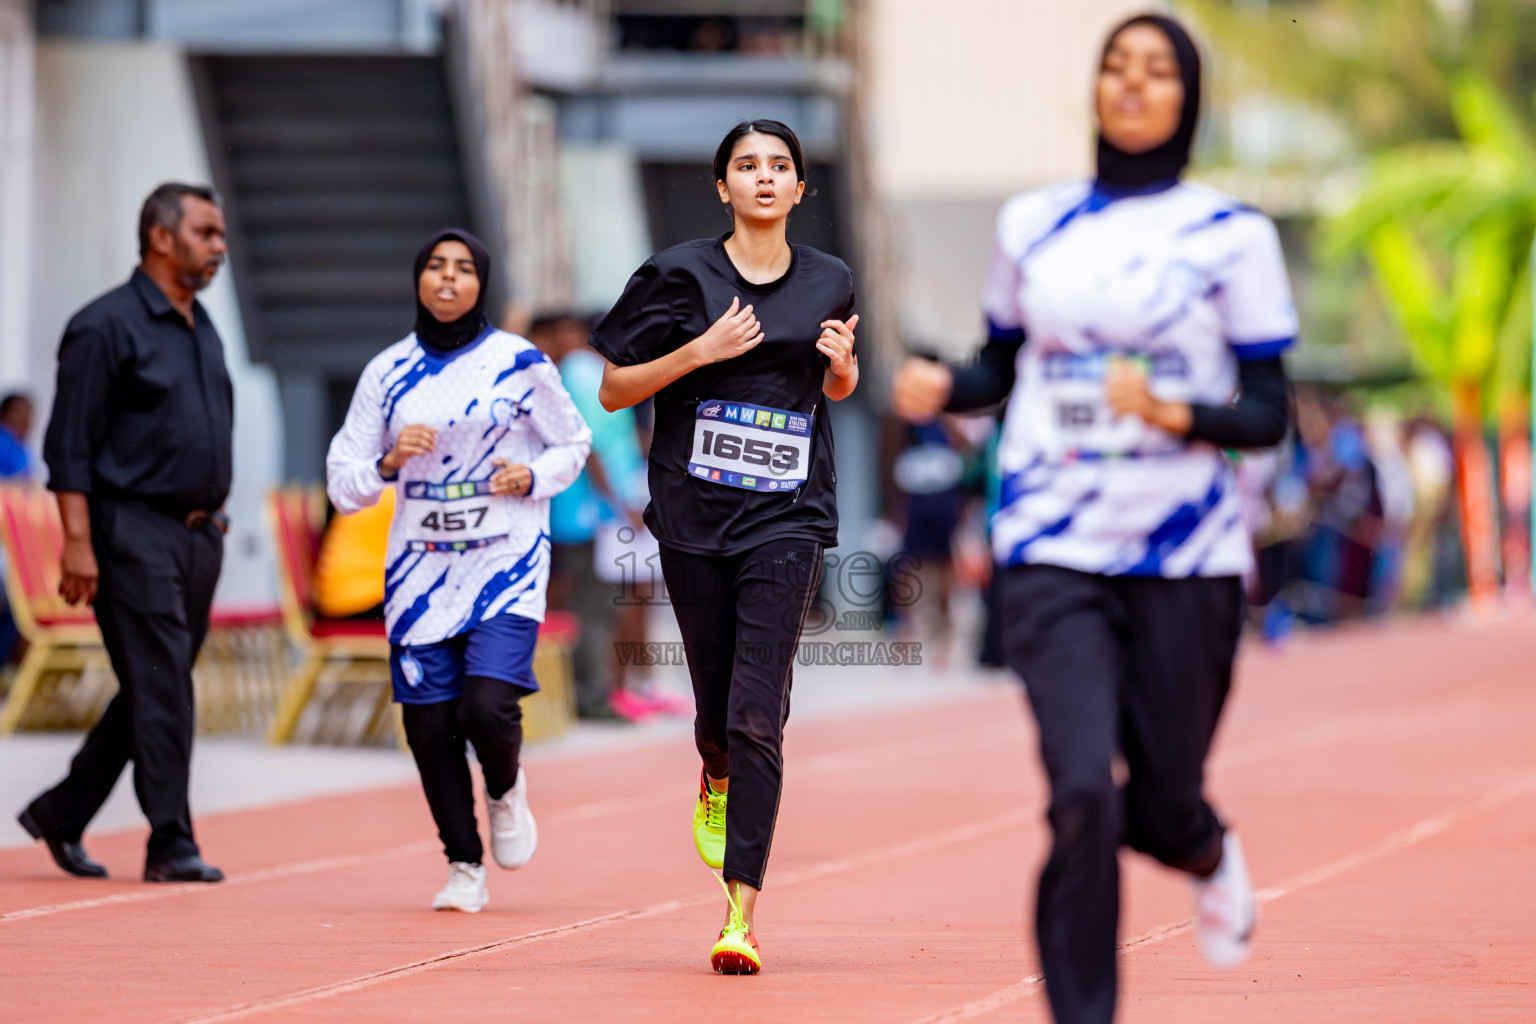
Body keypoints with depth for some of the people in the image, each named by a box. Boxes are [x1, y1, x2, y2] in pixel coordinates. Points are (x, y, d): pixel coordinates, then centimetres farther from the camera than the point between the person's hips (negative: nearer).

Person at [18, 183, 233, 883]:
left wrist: (214, 518, 17)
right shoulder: (108, 326, -8)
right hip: (135, 531, -8)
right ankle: (171, 844, -7)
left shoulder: (203, 330, 17)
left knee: (153, 691, 10)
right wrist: (77, 543, -17)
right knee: (160, 688, -10)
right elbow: (71, 446, -11)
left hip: (199, 533, 8)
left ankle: (61, 814, 22)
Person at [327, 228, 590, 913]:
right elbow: (342, 485, 7)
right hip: (421, 568, 3)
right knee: (429, 725, -1)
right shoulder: (387, 373, 6)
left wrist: (534, 478, -7)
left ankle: (506, 790, 16)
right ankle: (464, 867, 16)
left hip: (506, 563, -3)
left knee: (487, 706, -19)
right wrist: (389, 463, -12)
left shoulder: (520, 363, 0)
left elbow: (573, 445, 12)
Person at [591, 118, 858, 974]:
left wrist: (842, 365, 1)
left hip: (788, 517, 0)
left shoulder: (828, 283, 8)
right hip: (695, 512, 0)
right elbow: (613, 391, 1)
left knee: (759, 716, -12)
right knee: (718, 706, 10)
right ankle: (717, 782, 50)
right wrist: (699, 351, -13)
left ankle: (741, 914, -15)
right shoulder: (681, 276, 0)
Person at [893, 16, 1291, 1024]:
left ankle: (1210, 856, 44)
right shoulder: (1032, 225, 8)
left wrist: (1173, 413, -20)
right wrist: (942, 386, -2)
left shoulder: (1230, 235, 0)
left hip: (1188, 560, -1)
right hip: (1055, 554, 1)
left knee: (1160, 808, 6)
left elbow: (1268, 414, -1)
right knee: (1084, 796, -15)